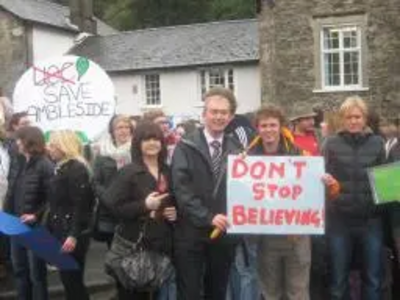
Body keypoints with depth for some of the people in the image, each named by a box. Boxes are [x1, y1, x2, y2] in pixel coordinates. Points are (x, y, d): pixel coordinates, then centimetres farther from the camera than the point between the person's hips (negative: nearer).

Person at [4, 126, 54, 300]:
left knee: (36, 271, 6)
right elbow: (14, 192, 13)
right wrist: (7, 213, 3)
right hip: (17, 224, 8)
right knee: (19, 268, 17)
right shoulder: (22, 163, 9)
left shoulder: (45, 166, -15)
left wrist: (36, 216, -24)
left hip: (34, 227, -8)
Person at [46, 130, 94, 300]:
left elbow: (80, 206, -21)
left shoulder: (77, 169, -15)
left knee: (73, 279, -2)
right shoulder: (60, 168, 14)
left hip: (72, 234, -9)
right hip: (60, 231, 9)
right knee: (67, 278, 14)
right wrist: (49, 228, 16)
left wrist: (73, 235, -24)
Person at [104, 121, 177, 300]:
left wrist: (175, 213, 1)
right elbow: (113, 206, -14)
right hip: (132, 246, -5)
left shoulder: (168, 172, 9)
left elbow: (175, 202, 22)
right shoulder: (128, 172, -8)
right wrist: (144, 205, -22)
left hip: (161, 245, 5)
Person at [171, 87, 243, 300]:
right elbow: (181, 189, -12)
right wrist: (208, 217, -20)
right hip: (191, 234, -3)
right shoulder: (186, 147, -3)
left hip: (224, 234, 3)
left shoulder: (237, 149, 8)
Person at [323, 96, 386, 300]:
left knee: (373, 278, 10)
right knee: (338, 279, 10)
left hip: (370, 219, 1)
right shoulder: (331, 143, 1)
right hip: (339, 218, -1)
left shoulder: (377, 143, 4)